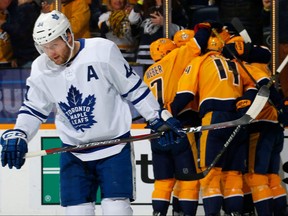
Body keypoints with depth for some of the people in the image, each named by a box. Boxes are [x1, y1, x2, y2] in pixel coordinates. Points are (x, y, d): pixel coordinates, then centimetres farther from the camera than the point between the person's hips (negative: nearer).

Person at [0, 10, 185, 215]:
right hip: (74, 151, 4)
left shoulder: (103, 51, -15)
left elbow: (134, 88, -5)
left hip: (114, 144, -4)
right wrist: (18, 135, -6)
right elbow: (33, 109, 10)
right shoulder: (41, 69, -2)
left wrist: (159, 118, -4)